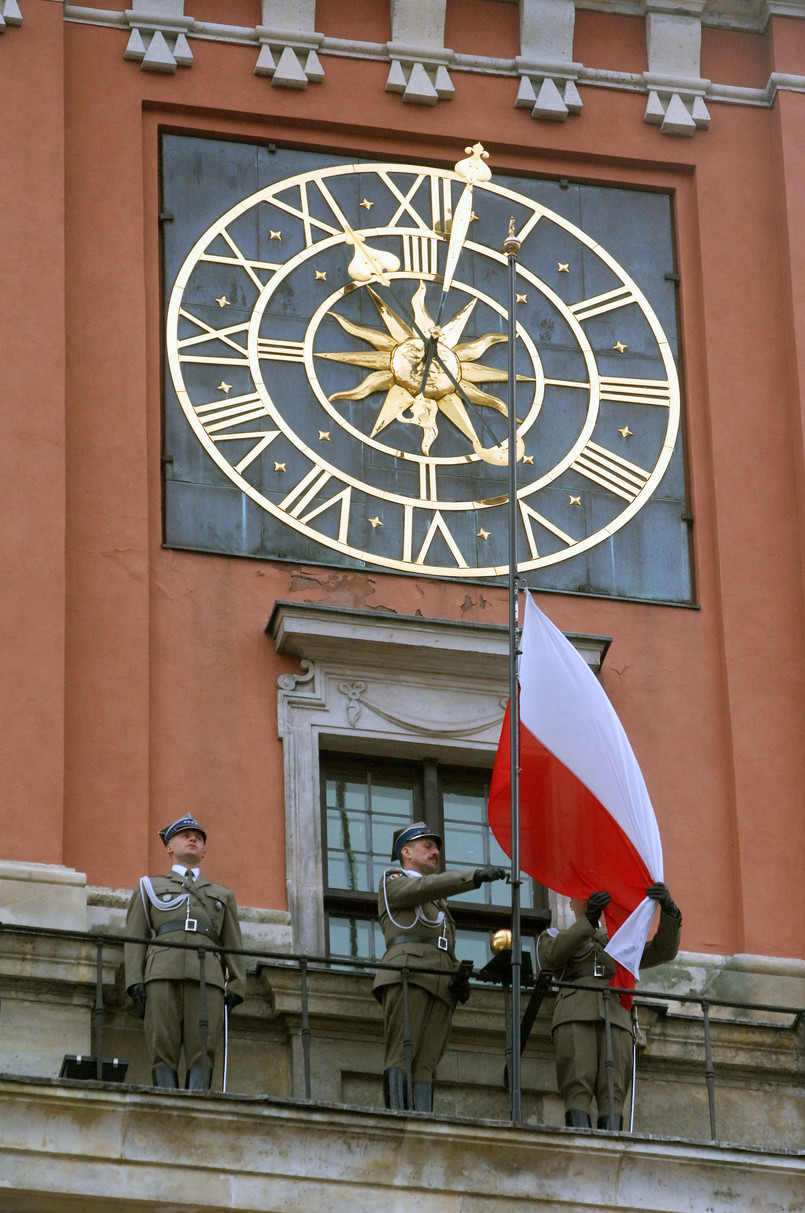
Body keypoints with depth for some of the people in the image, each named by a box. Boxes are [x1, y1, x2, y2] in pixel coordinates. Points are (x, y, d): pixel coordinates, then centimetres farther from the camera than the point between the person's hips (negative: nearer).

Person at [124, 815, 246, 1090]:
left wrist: (235, 988, 5)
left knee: (202, 1053, -13)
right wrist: (135, 983, -1)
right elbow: (135, 939, 14)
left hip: (207, 981, 1)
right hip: (163, 975, -1)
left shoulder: (222, 895, 29)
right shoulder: (150, 887, 25)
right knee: (164, 1051, -11)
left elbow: (233, 947, 21)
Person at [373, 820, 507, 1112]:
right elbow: (425, 887, -7)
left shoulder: (439, 904, 38)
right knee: (401, 1058, -17)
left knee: (425, 1066, -7)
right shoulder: (392, 882, 16)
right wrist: (475, 876, -19)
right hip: (407, 974, -7)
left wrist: (460, 979, 8)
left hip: (440, 987, 7)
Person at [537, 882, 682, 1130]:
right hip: (575, 1016, -2)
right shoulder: (553, 937, 29)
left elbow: (664, 951, 21)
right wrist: (588, 920, -5)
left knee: (613, 1094, -16)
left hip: (615, 1019, 2)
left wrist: (669, 910, 4)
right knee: (578, 1089, -20)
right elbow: (551, 956, 3)